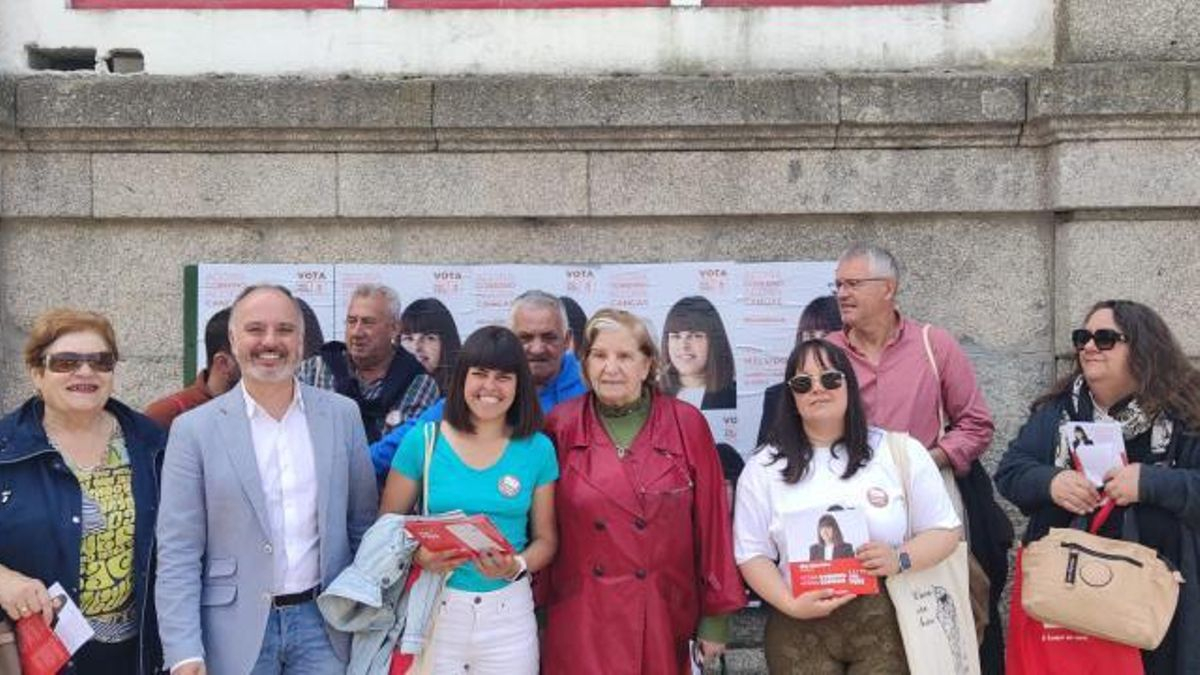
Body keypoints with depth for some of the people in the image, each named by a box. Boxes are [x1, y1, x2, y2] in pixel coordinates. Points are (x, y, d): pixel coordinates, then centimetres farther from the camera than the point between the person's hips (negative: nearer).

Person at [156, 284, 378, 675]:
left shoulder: (342, 415, 2)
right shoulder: (195, 429, -5)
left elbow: (363, 526, 8)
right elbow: (178, 554, -6)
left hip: (323, 624, 2)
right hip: (237, 632, -1)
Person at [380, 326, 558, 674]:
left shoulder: (537, 449, 1)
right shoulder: (422, 442, -2)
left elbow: (545, 538, 7)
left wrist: (517, 567, -12)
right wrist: (418, 554, -14)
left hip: (508, 610, 1)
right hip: (435, 606, -1)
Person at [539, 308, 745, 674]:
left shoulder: (687, 425, -3)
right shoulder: (559, 427, -1)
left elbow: (712, 523, 0)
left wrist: (716, 617, 0)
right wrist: (538, 619, 1)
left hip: (663, 623, 0)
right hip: (579, 628, 0)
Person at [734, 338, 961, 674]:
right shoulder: (763, 468, 3)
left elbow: (945, 530, 6)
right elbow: (752, 554, 2)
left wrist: (901, 559, -13)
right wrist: (791, 605, -13)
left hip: (886, 623, 0)